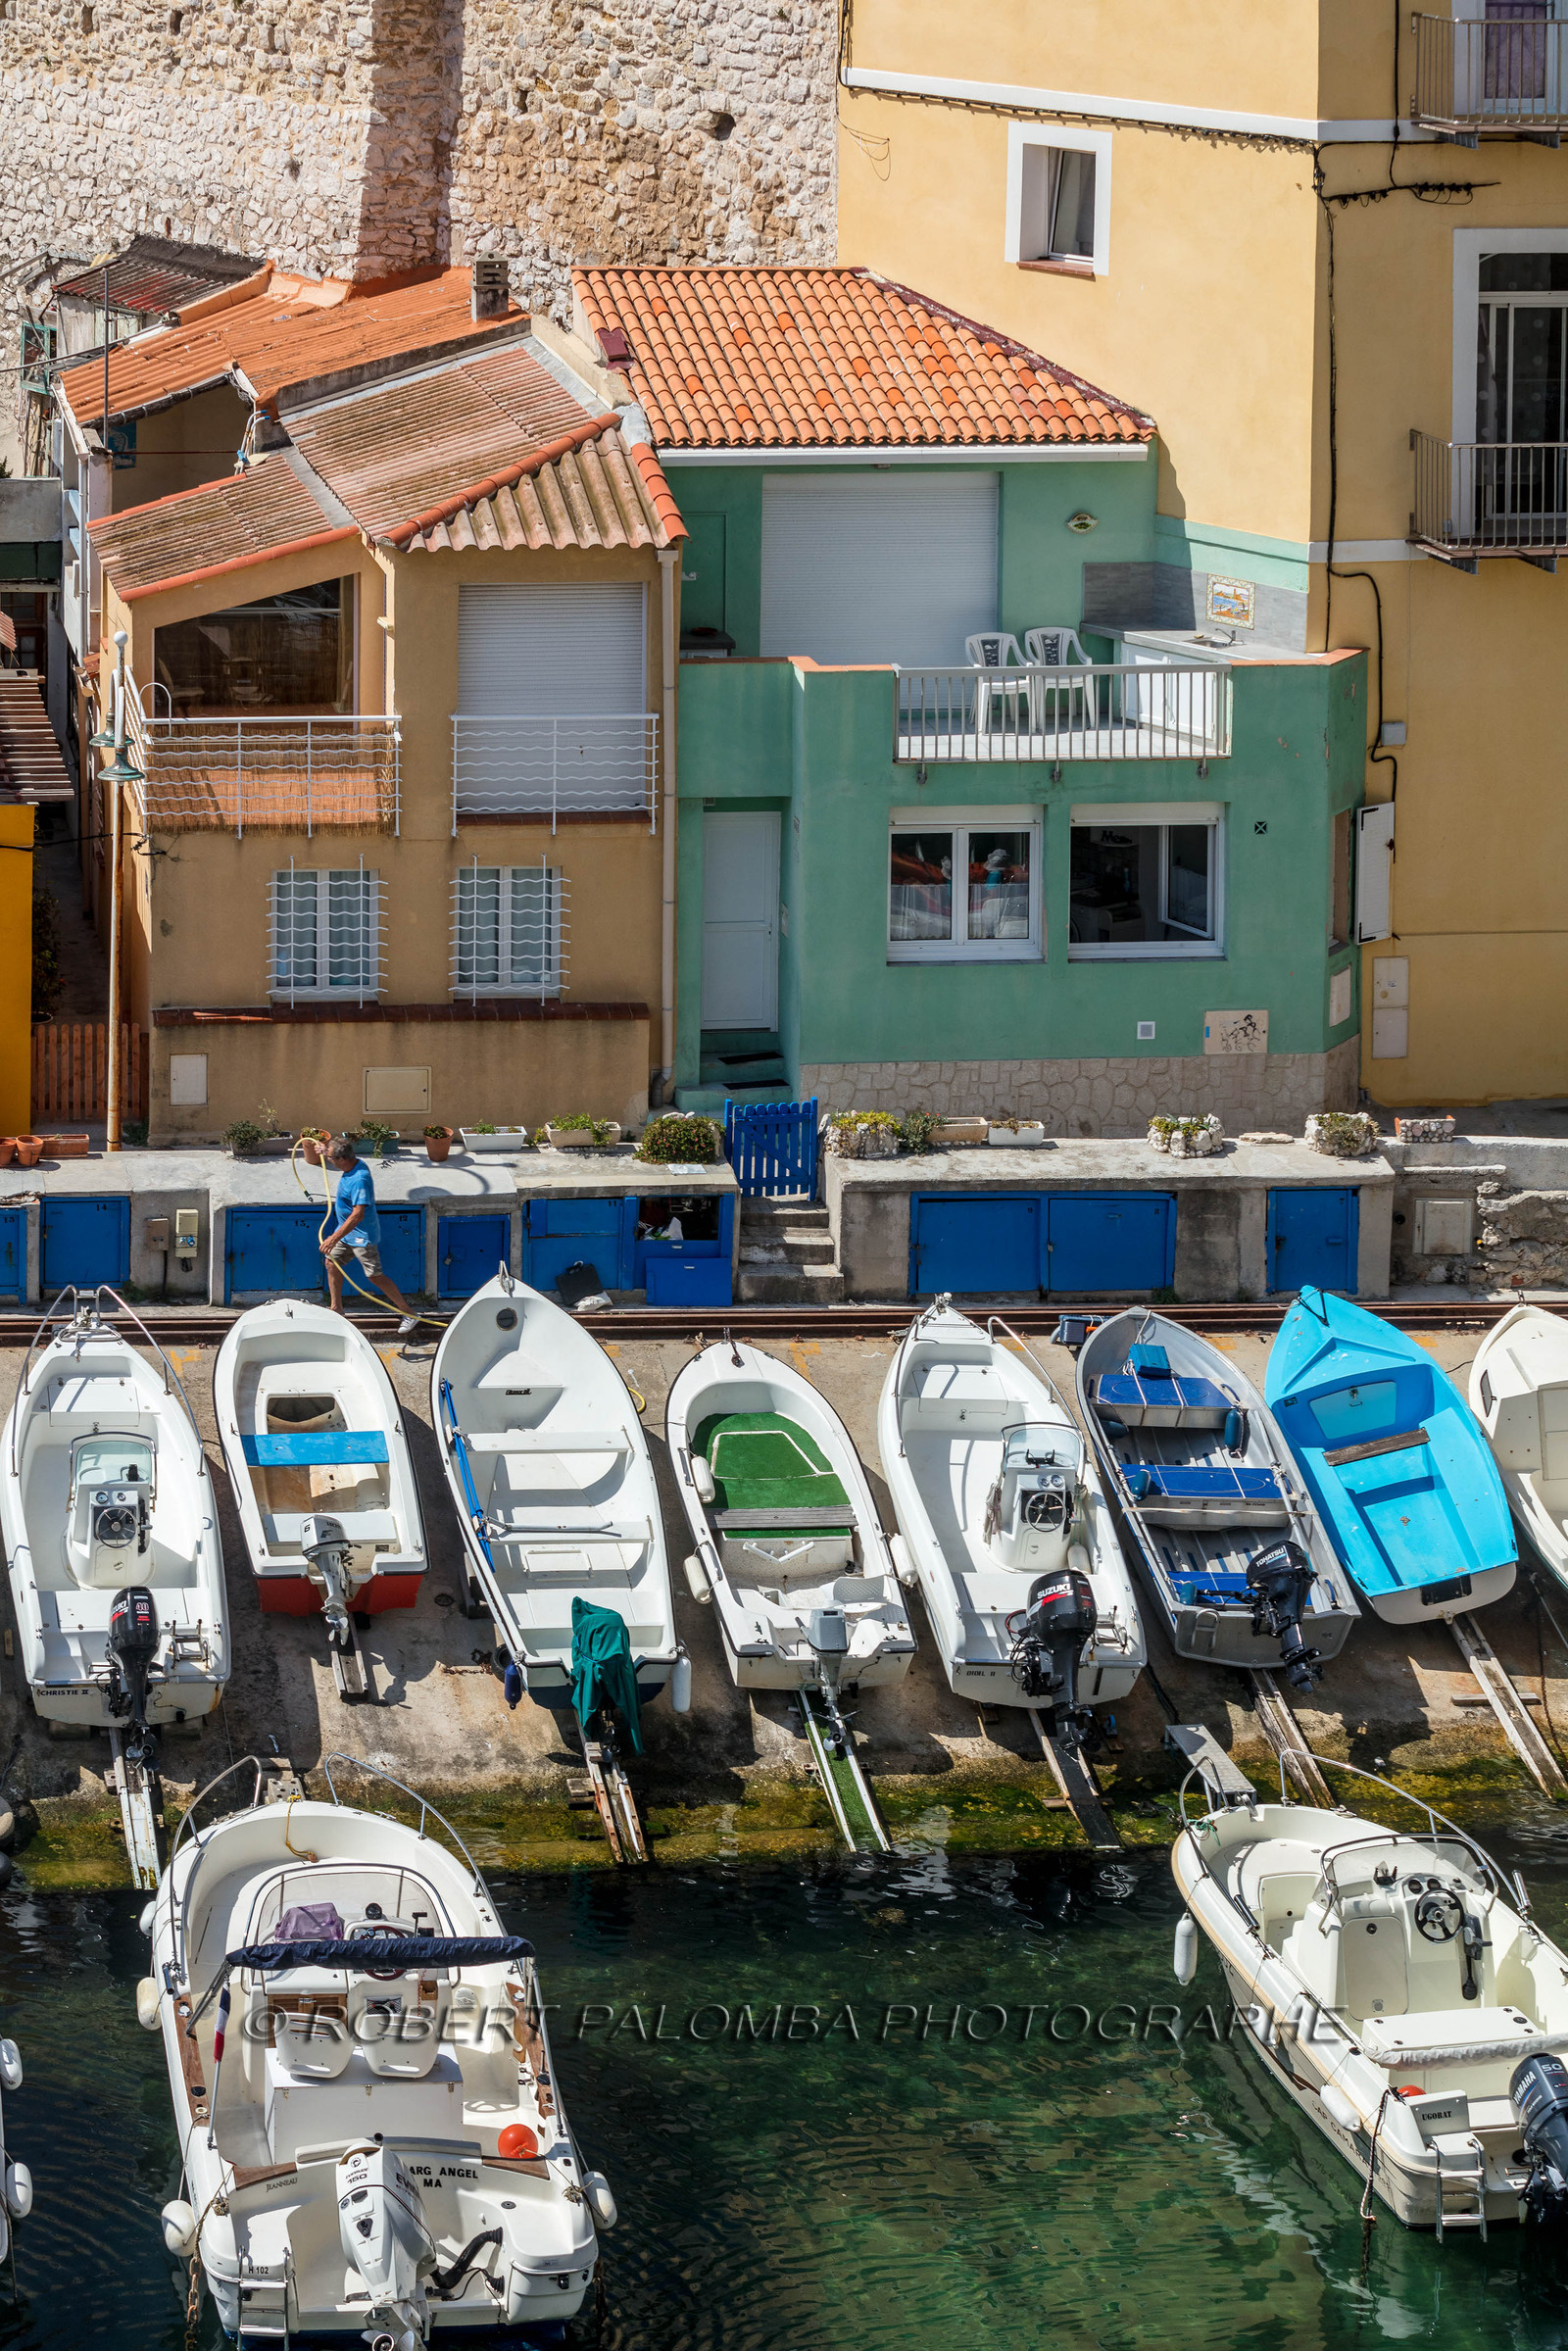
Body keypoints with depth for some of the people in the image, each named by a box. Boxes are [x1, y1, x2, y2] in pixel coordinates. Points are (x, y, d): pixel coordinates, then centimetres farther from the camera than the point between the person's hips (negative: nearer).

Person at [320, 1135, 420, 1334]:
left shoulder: (359, 1180, -33)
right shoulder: (354, 1164, -2)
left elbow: (358, 1214, -38)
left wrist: (335, 1238, -40)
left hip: (362, 1235, -10)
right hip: (347, 1230, 10)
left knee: (375, 1276, -3)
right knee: (332, 1263, 15)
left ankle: (409, 1315, 6)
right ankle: (336, 1310, 29)